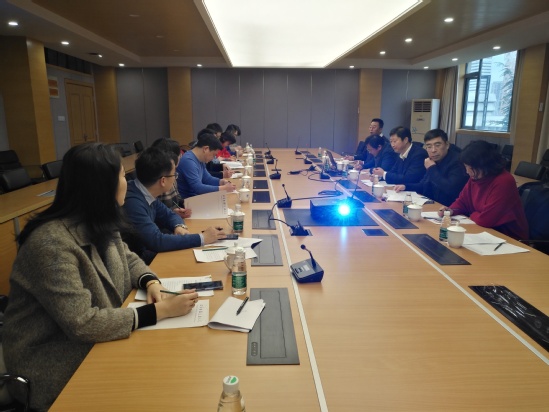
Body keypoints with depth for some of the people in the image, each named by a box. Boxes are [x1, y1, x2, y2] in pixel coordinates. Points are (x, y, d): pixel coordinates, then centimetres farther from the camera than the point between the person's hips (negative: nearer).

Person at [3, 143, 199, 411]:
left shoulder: (99, 224, -2)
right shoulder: (51, 243, -29)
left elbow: (127, 258, 11)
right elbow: (82, 324, -31)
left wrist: (151, 283, -11)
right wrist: (160, 310, -28)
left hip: (95, 342, 7)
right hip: (55, 364, -7)